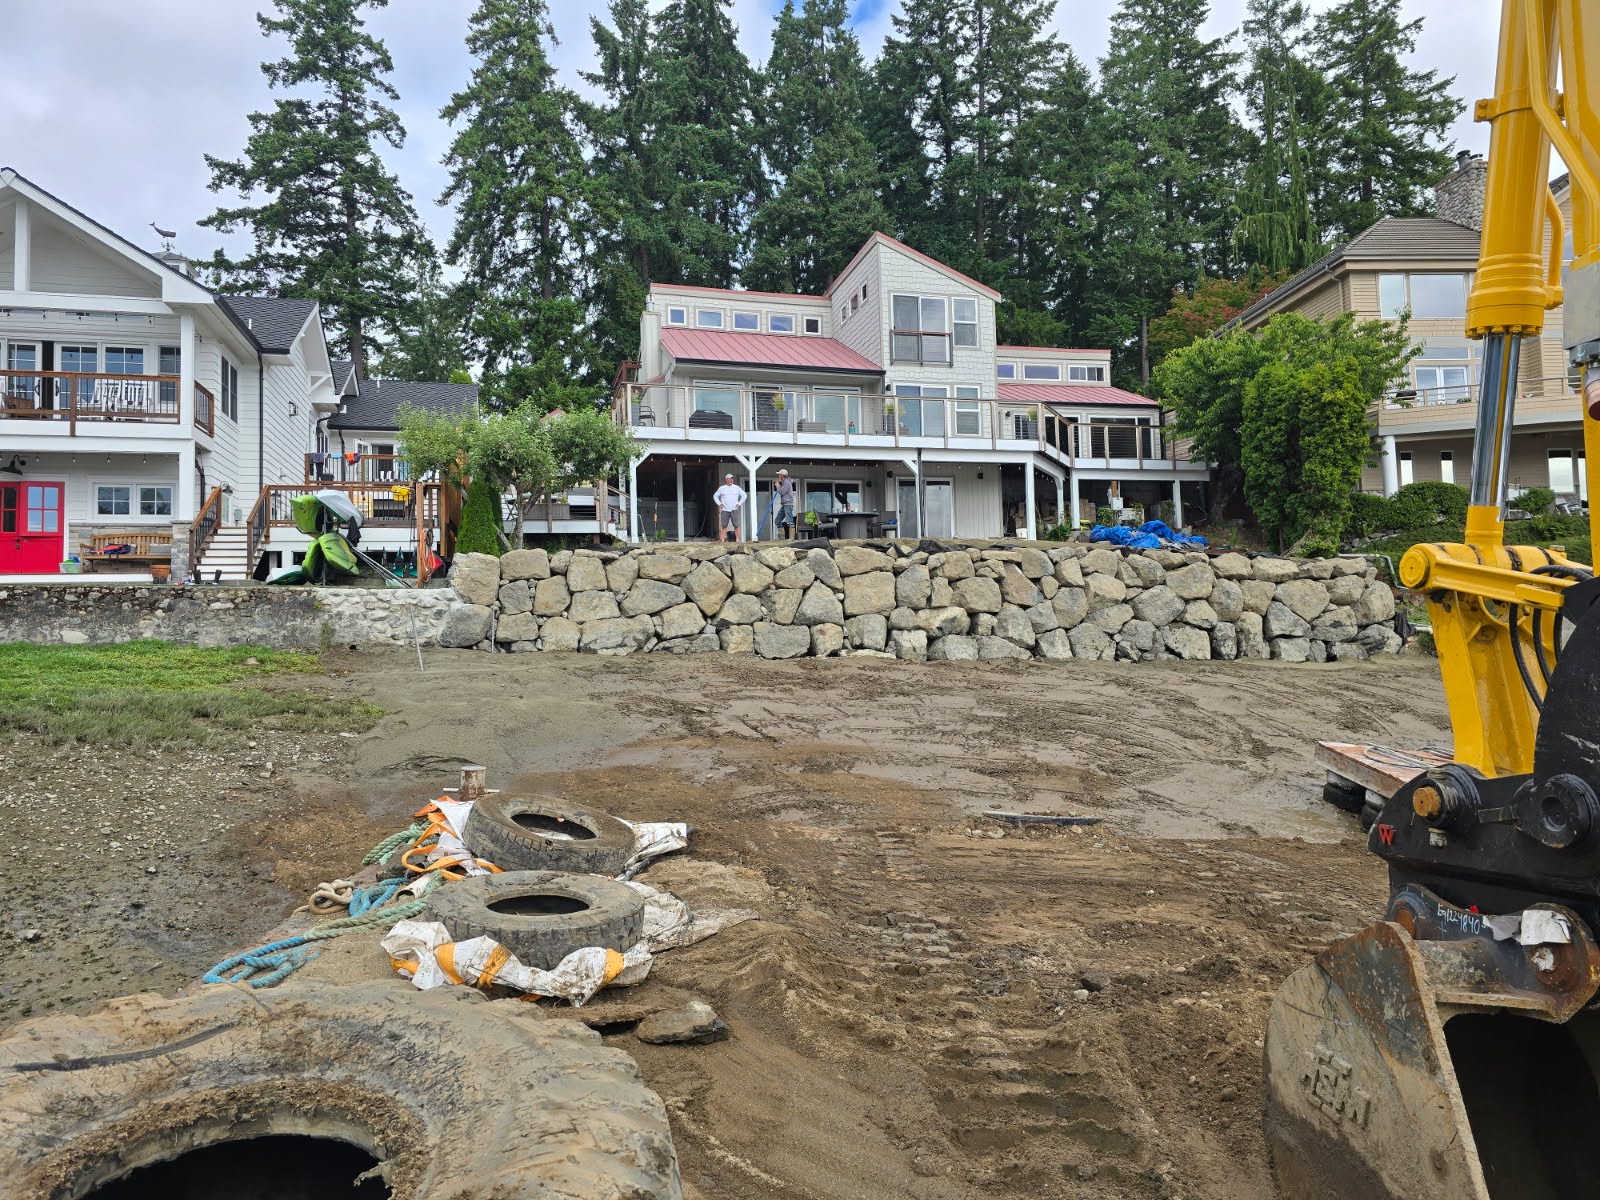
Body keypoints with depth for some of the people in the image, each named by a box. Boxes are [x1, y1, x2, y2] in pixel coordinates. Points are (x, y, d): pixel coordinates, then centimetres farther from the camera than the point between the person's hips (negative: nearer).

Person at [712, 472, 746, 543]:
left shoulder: (737, 488, 7)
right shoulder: (721, 488, 9)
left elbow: (744, 495, 11)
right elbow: (715, 496, 17)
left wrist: (739, 503, 2)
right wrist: (719, 503, 5)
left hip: (734, 510, -1)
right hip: (724, 510, 1)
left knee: (736, 525, -6)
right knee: (724, 526, -1)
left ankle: (737, 540, -4)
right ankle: (722, 540, -1)